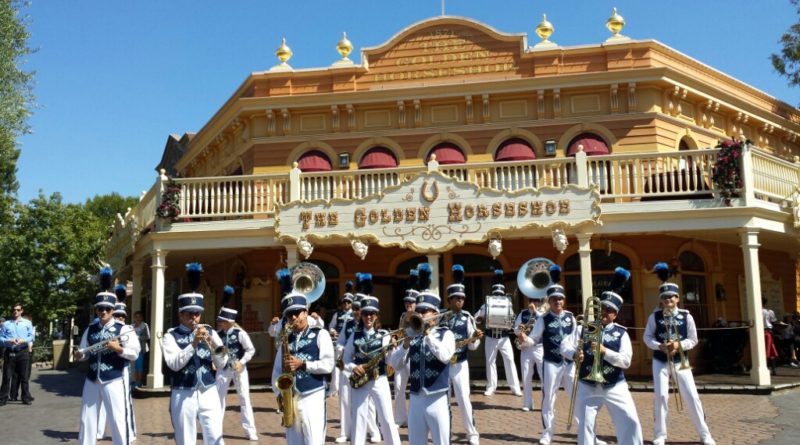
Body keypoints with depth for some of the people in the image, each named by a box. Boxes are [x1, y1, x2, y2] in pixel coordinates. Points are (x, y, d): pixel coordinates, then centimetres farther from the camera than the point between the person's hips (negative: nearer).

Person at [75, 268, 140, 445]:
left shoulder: (124, 329, -5)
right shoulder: (90, 330, 10)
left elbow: (134, 354, -9)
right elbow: (85, 352, 16)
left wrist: (118, 348, -23)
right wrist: (80, 355, -5)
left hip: (114, 381, -5)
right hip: (92, 380, 5)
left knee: (118, 420, -3)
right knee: (88, 420, 11)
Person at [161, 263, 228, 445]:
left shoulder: (209, 332, 7)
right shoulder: (171, 336, -1)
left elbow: (222, 364, 0)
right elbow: (174, 364, -16)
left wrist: (213, 344, -16)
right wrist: (193, 344, -25)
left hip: (208, 393, 2)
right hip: (183, 395, -2)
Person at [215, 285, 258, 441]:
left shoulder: (240, 333, -13)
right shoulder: (218, 334, -1)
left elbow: (251, 350, -8)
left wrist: (241, 362, -17)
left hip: (239, 368, -3)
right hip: (223, 369, 4)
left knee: (244, 398, 1)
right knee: (218, 397, 7)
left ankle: (250, 430, 7)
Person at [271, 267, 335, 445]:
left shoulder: (320, 334, 2)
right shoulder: (286, 339, 14)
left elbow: (328, 365, -8)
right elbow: (277, 370, 11)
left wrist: (303, 363, -15)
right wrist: (279, 391, -4)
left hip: (313, 396, -5)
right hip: (290, 398, 5)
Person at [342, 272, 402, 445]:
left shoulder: (384, 335, 0)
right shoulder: (354, 336, 5)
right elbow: (346, 358, 7)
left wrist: (388, 352, -26)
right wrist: (353, 368, -12)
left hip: (379, 381, -1)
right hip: (359, 382, 1)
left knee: (387, 419, -1)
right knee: (358, 420, 4)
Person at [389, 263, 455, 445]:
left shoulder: (446, 334, -1)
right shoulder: (413, 337, 8)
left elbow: (445, 356, -20)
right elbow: (395, 364, 1)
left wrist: (427, 333, -18)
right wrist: (406, 342, -12)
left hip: (437, 400, -4)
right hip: (415, 399, 4)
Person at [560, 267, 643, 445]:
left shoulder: (621, 333, -1)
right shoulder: (584, 328, 1)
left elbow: (626, 361, -11)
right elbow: (565, 346, -5)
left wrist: (604, 351, -24)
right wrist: (574, 354, -26)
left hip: (615, 387, 0)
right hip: (587, 387, 1)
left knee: (630, 423, -5)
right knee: (585, 426, 3)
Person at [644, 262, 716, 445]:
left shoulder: (686, 316, -2)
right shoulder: (654, 317, -2)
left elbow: (693, 340, 1)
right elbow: (647, 337, 2)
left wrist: (679, 345, -17)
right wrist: (660, 346, -16)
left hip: (680, 361, 0)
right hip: (660, 361, 0)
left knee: (691, 396, -1)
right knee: (661, 396, -5)